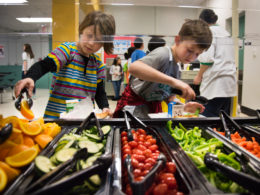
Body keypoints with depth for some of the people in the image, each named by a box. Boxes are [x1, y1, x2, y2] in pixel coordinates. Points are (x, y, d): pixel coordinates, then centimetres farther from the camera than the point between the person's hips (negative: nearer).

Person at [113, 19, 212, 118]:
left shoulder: (175, 66, 5)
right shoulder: (163, 54, -23)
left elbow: (166, 93, 10)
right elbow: (133, 68, -43)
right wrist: (173, 81, -45)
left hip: (153, 106, 8)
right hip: (135, 105, -7)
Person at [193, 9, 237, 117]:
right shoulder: (225, 32, 21)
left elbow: (207, 58, -15)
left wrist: (199, 76, -4)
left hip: (215, 82, -9)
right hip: (229, 80, 9)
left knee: (208, 116, -9)